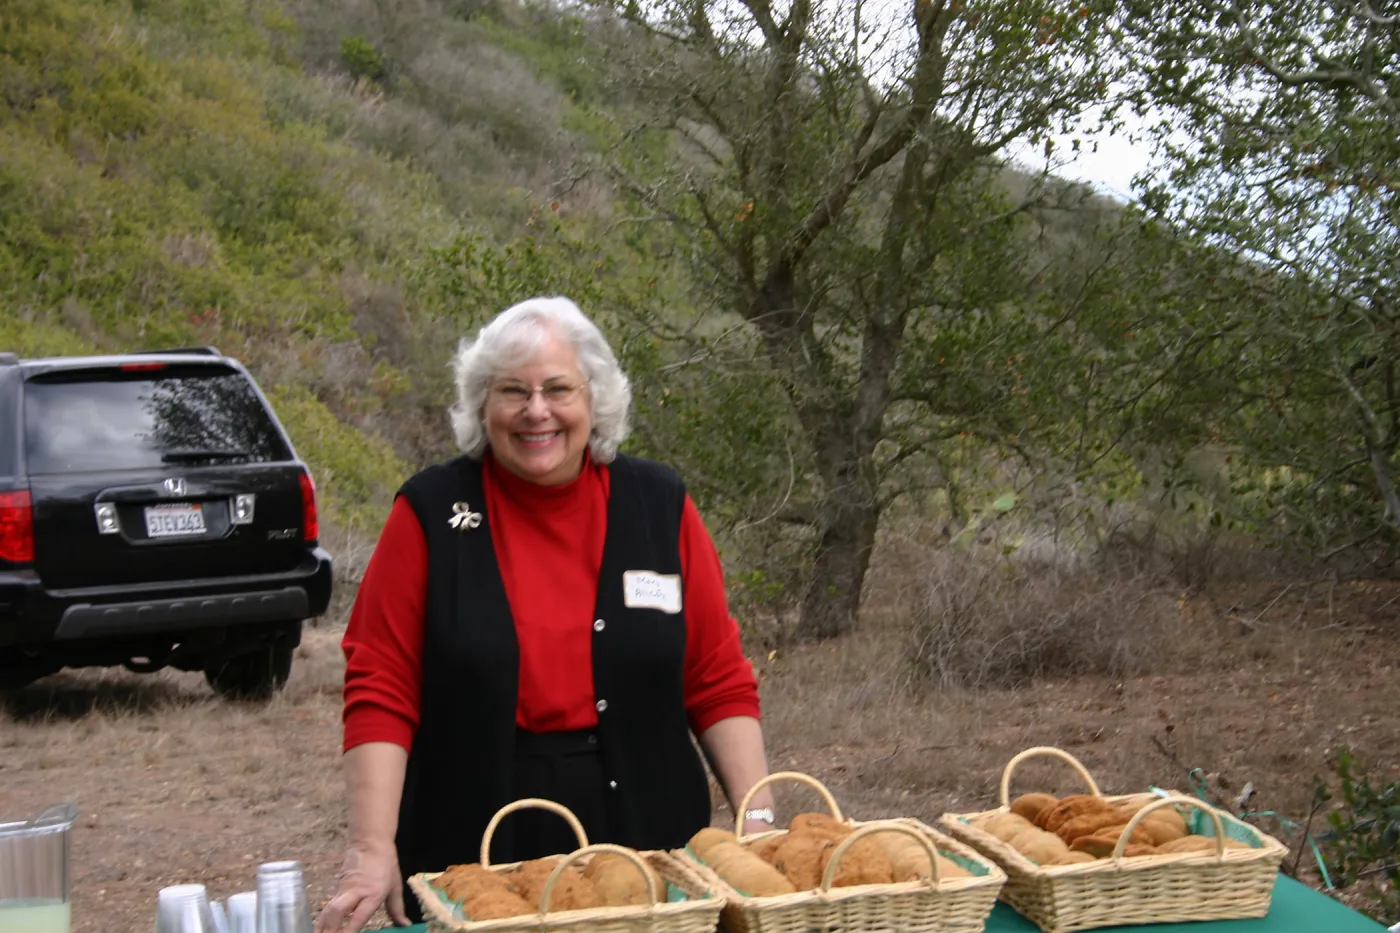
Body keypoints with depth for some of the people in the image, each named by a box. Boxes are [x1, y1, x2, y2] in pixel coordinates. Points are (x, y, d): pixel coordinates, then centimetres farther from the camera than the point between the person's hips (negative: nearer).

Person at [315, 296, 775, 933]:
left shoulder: (659, 505, 2)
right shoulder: (430, 513, -3)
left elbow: (719, 684, 4)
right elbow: (380, 693, -6)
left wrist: (757, 821, -4)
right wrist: (373, 850, -14)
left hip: (647, 850, 2)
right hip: (471, 862, -1)